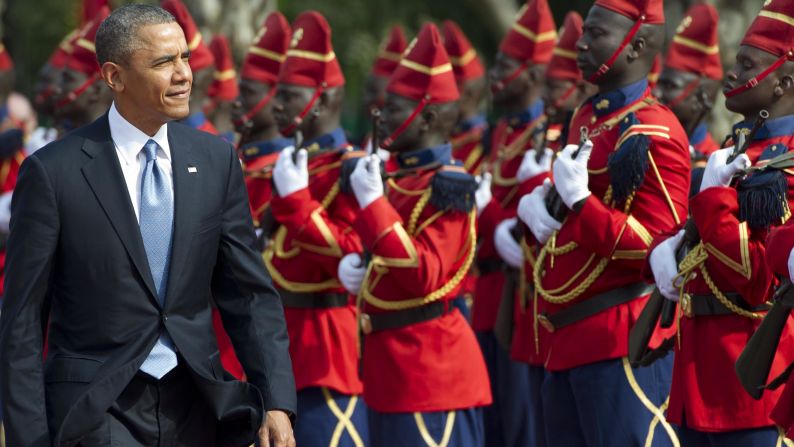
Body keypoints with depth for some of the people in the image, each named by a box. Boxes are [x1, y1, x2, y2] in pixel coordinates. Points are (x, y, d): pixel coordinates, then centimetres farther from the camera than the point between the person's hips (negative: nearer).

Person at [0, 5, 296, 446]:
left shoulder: (216, 160, 5)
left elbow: (249, 294, 8)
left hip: (192, 408, 4)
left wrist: (277, 403, -3)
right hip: (98, 411, -4)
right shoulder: (52, 173, -7)